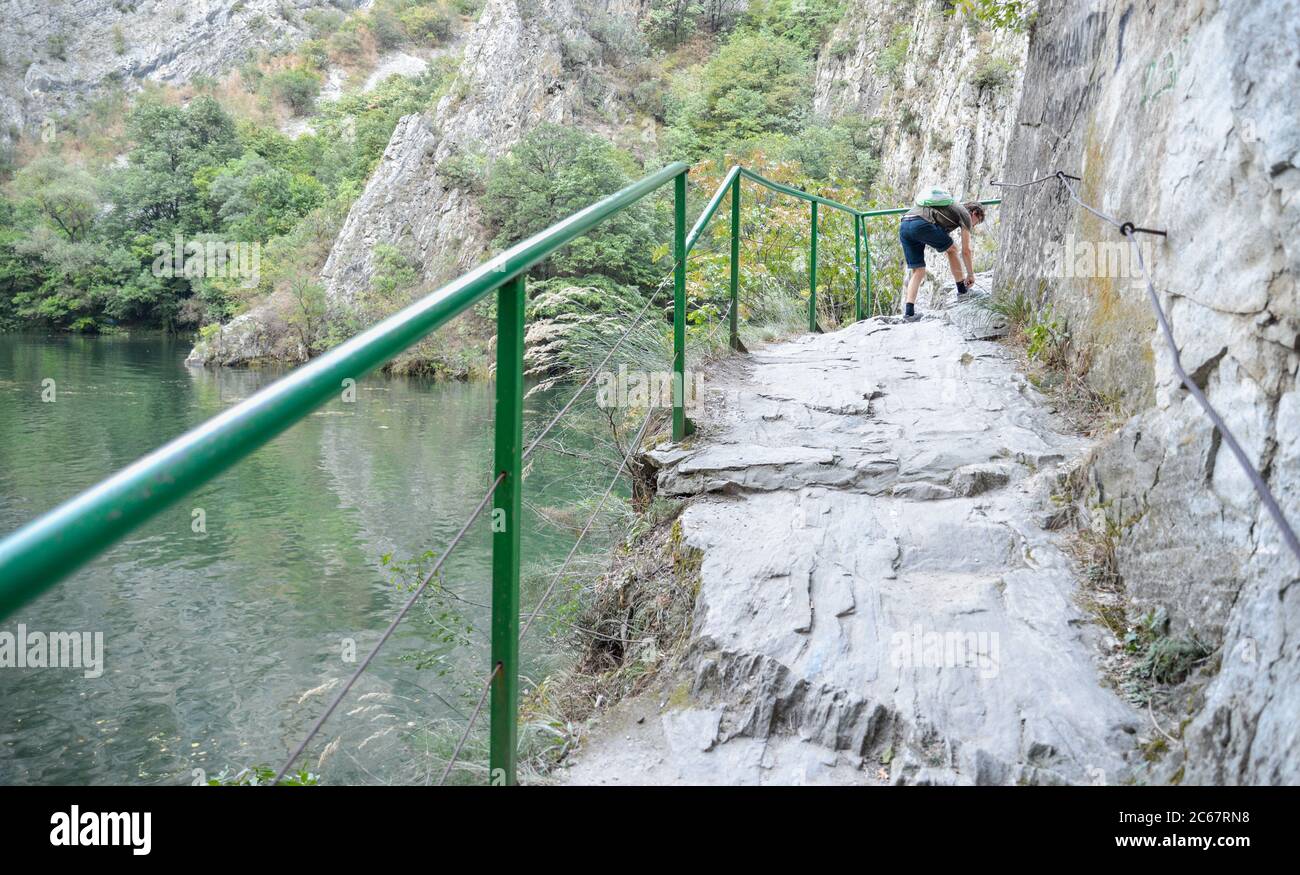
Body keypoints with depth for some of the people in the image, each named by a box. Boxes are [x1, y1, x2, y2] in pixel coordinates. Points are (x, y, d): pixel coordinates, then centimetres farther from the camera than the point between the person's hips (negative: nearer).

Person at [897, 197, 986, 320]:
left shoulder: (950, 208, 39)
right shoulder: (965, 214, 17)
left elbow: (945, 247, 45)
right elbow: (966, 250, 16)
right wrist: (970, 274, 27)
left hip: (903, 226, 8)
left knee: (918, 271, 12)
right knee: (952, 249, 15)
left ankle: (909, 311, 1)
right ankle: (962, 292, 22)